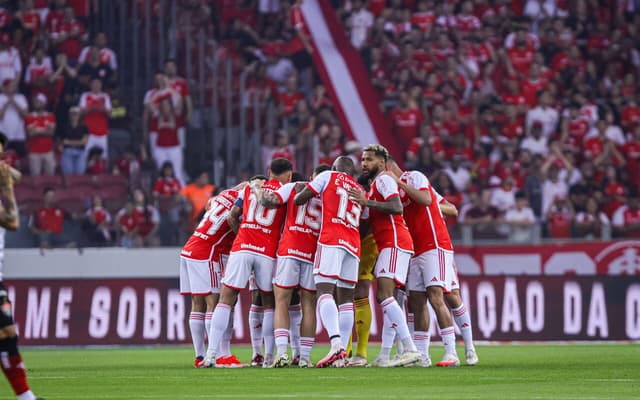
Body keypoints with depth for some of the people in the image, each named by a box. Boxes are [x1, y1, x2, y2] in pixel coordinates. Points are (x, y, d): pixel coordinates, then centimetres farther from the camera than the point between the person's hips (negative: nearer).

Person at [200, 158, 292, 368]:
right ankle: (269, 357, 7)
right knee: (270, 303, 12)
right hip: (268, 252, -1)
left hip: (242, 248, 1)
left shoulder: (250, 187, 16)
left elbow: (232, 218, 18)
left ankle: (211, 353, -9)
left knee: (226, 299, 1)